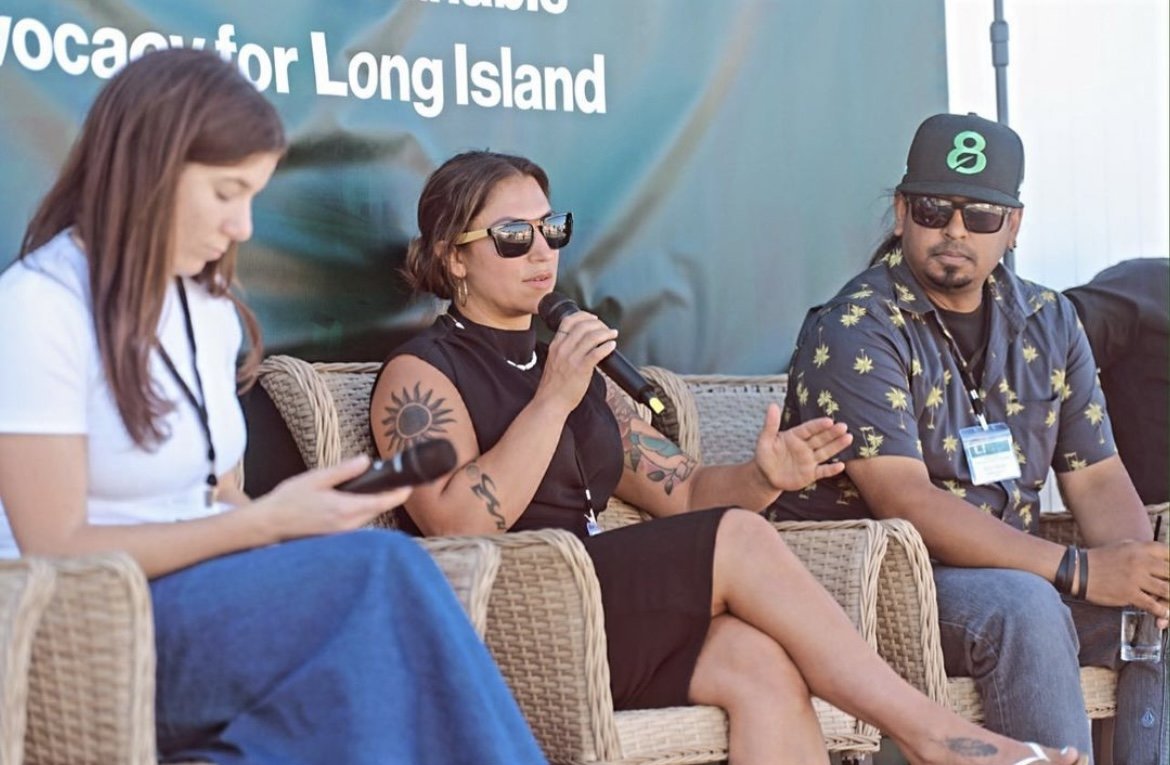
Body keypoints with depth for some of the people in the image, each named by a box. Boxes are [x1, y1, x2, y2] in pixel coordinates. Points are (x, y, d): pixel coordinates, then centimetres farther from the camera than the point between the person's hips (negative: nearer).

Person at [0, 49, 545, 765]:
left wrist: (303, 514, -6)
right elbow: (60, 551, -14)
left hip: (204, 601, 7)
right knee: (382, 569, -29)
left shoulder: (209, 308, 14)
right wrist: (268, 521, -17)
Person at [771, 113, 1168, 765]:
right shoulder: (854, 332, -10)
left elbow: (1097, 478, 10)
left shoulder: (1048, 322, 12)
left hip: (1015, 572, 7)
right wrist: (1078, 571, -25)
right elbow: (904, 502, -21)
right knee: (1023, 606, -33)